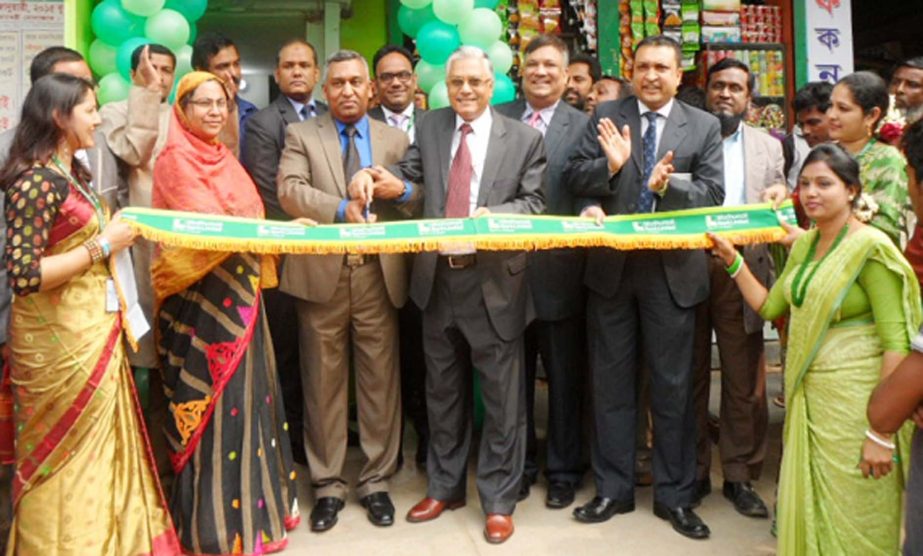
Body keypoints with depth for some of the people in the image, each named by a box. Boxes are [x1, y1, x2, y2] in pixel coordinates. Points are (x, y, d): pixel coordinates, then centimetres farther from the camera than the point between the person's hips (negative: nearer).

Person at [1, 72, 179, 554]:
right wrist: (102, 245, -18)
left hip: (93, 331, 9)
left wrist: (114, 235, 5)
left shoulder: (72, 174, 11)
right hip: (60, 339, -9)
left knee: (98, 447, 18)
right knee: (68, 456, 6)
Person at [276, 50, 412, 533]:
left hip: (379, 276, 1)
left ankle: (376, 481, 21)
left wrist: (401, 190, -17)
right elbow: (289, 191, -9)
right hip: (321, 275, -1)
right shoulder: (301, 135, 8)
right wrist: (342, 209, -23)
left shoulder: (395, 139, 12)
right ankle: (327, 485, 21)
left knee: (380, 381, 6)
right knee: (323, 383, 7)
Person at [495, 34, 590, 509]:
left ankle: (563, 470, 28)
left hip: (559, 270, -2)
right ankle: (518, 465, 31)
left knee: (564, 378, 11)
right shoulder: (497, 119, 7)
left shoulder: (583, 126, 2)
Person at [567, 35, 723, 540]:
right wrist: (610, 165, -19)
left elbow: (713, 192, -4)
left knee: (673, 386, 8)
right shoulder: (605, 117, 6)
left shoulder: (704, 126, 5)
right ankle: (613, 489, 25)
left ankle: (674, 495, 23)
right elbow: (574, 178, -1)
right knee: (610, 382, 10)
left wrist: (667, 184, -21)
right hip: (610, 265, 1)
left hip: (672, 270, -1)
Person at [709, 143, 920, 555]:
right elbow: (768, 306, 14)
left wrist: (882, 433, -20)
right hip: (807, 395, 7)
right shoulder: (804, 244, 8)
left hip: (853, 403, -6)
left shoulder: (870, 247, -15)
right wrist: (732, 258, 7)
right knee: (807, 512, 17)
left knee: (851, 523, 8)